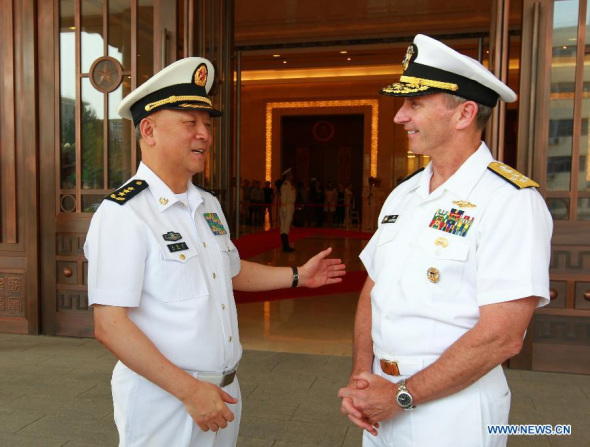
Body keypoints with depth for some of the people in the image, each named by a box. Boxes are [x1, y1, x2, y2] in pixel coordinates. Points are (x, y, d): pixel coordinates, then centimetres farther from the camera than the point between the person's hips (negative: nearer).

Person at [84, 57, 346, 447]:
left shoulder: (209, 205, 8)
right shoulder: (122, 214, -18)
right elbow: (110, 326, -21)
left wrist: (297, 276, 18)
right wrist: (189, 390, -22)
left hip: (223, 390, 8)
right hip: (162, 398, -7)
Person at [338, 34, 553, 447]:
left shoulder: (512, 201, -16)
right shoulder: (403, 195, 5)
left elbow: (502, 336, -20)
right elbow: (372, 289, 7)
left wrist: (401, 395, -16)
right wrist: (361, 375, -5)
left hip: (453, 414, -6)